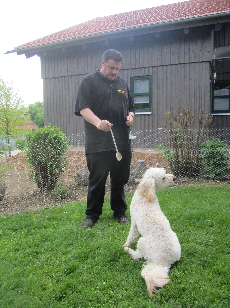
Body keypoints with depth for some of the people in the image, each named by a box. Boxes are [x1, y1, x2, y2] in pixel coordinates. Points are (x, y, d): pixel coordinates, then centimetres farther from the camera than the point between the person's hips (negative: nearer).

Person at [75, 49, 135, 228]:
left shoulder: (122, 84, 20)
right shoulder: (89, 81, 3)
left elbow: (131, 107, 27)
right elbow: (83, 108, -10)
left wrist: (130, 116, 3)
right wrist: (98, 122, -28)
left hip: (122, 142, 5)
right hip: (98, 144, -5)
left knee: (120, 179, 11)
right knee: (97, 180, 1)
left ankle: (120, 212, 26)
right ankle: (92, 215, 17)